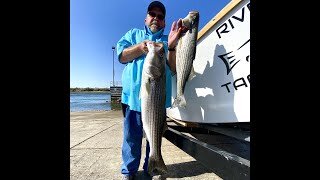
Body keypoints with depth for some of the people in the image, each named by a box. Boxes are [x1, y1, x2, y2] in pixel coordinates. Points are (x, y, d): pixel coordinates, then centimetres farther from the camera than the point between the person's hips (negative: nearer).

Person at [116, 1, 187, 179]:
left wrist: (171, 46, -16)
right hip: (134, 94, 0)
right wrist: (141, 47, -14)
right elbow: (121, 56, 2)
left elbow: (173, 69, 0)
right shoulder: (134, 34, 16)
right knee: (131, 135, 4)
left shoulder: (168, 40, 13)